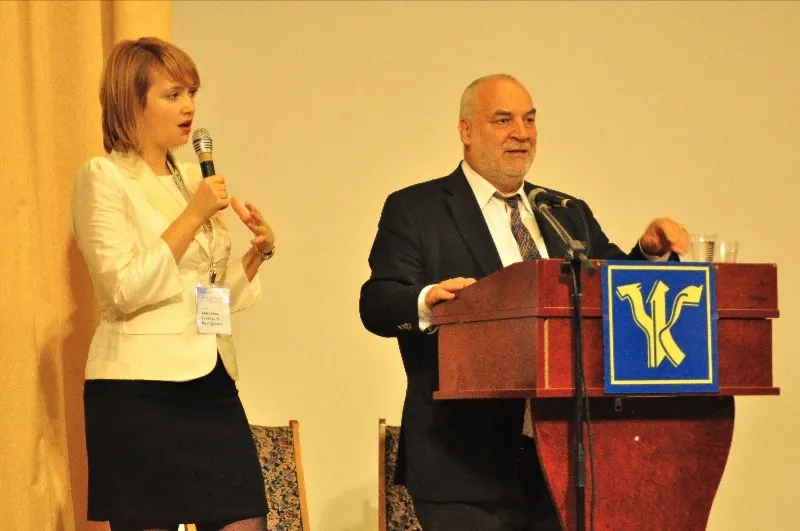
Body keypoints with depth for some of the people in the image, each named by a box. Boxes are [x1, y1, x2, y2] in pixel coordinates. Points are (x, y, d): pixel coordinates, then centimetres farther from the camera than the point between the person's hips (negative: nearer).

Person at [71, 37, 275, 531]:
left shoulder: (191, 177, 16)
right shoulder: (103, 177, -4)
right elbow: (126, 289, -15)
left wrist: (259, 251, 3)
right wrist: (193, 216, -14)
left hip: (211, 384, 6)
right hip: (140, 394, -6)